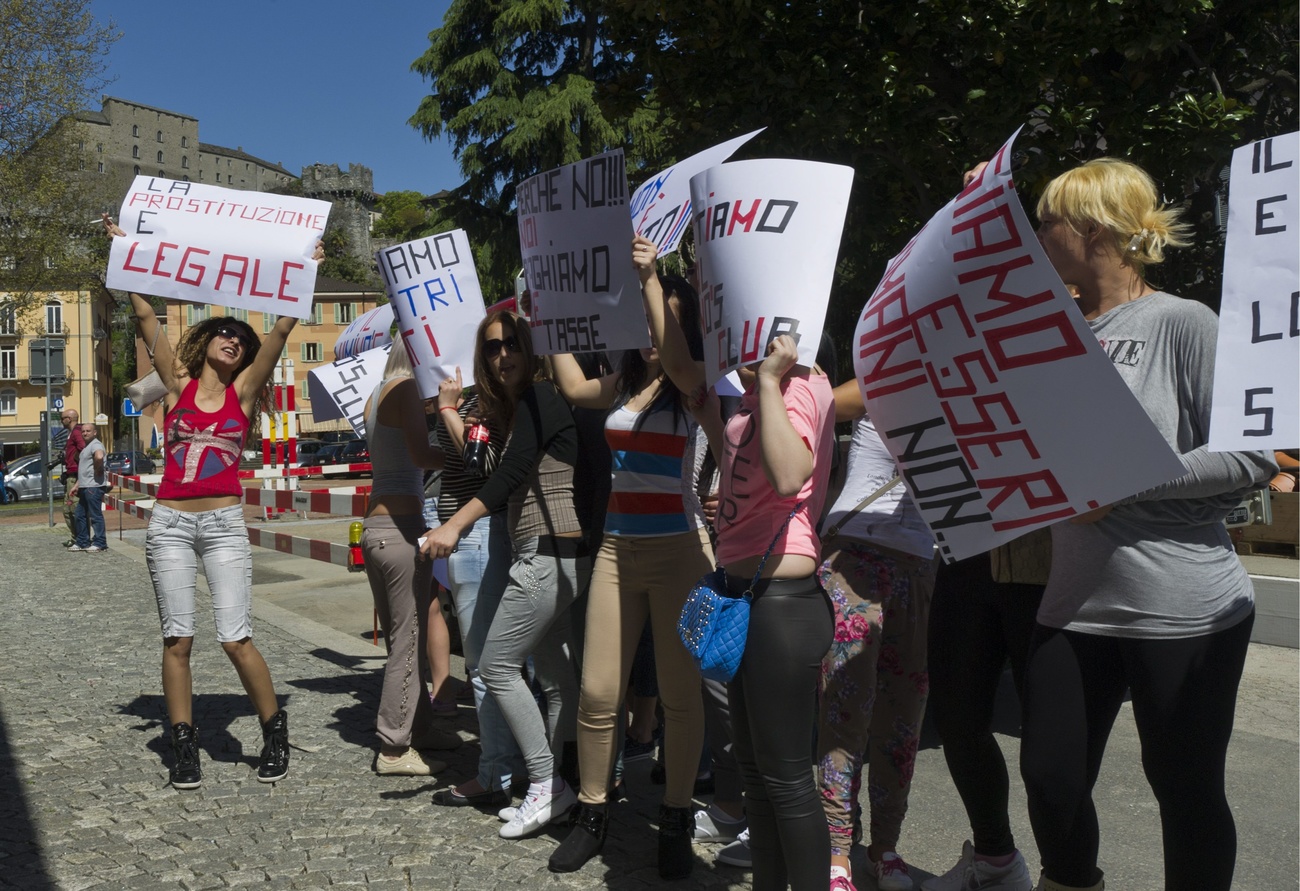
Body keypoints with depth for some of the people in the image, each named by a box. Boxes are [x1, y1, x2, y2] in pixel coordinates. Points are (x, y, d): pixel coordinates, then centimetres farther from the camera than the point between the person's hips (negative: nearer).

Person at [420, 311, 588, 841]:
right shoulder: (521, 406, 18)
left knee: (496, 665, -5)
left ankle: (546, 784, 3)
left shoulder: (540, 396, -10)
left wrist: (454, 526, -25)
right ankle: (556, 788, 18)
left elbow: (511, 473, -21)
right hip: (552, 555, 10)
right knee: (554, 673, 11)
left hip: (550, 551, -10)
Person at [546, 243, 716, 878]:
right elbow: (574, 387, 7)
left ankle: (676, 821, 19)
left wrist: (652, 278, -26)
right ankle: (591, 815, 20)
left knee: (678, 693, 3)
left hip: (679, 549, -4)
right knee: (597, 692, 3)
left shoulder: (697, 385, -4)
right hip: (617, 547, 5)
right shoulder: (625, 383, 13)